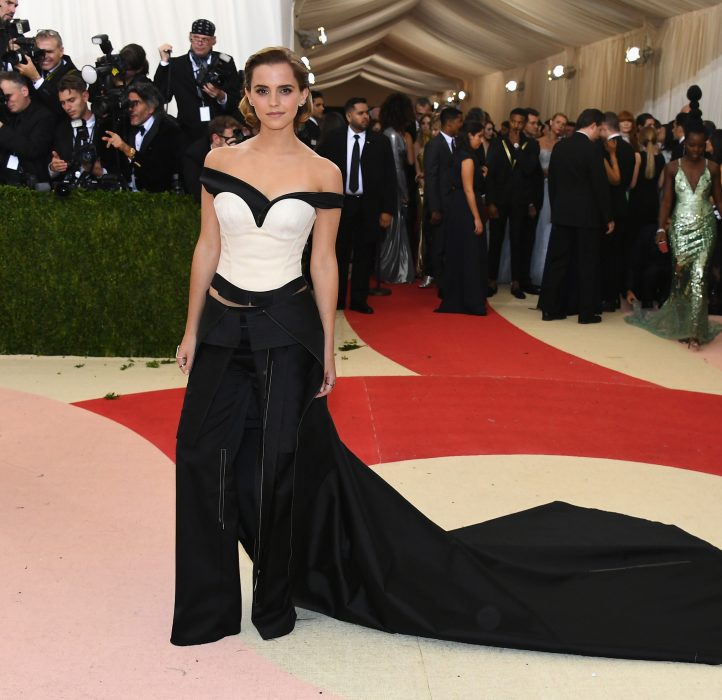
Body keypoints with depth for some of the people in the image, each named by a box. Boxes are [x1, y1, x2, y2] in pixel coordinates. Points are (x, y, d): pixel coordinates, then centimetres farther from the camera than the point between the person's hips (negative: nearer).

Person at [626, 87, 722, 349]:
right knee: (680, 276, 6)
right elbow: (666, 201, -1)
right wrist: (661, 230, -10)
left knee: (698, 277, -8)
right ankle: (680, 323, 25)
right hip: (680, 227, 0)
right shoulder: (672, 167, 0)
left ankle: (694, 330, -2)